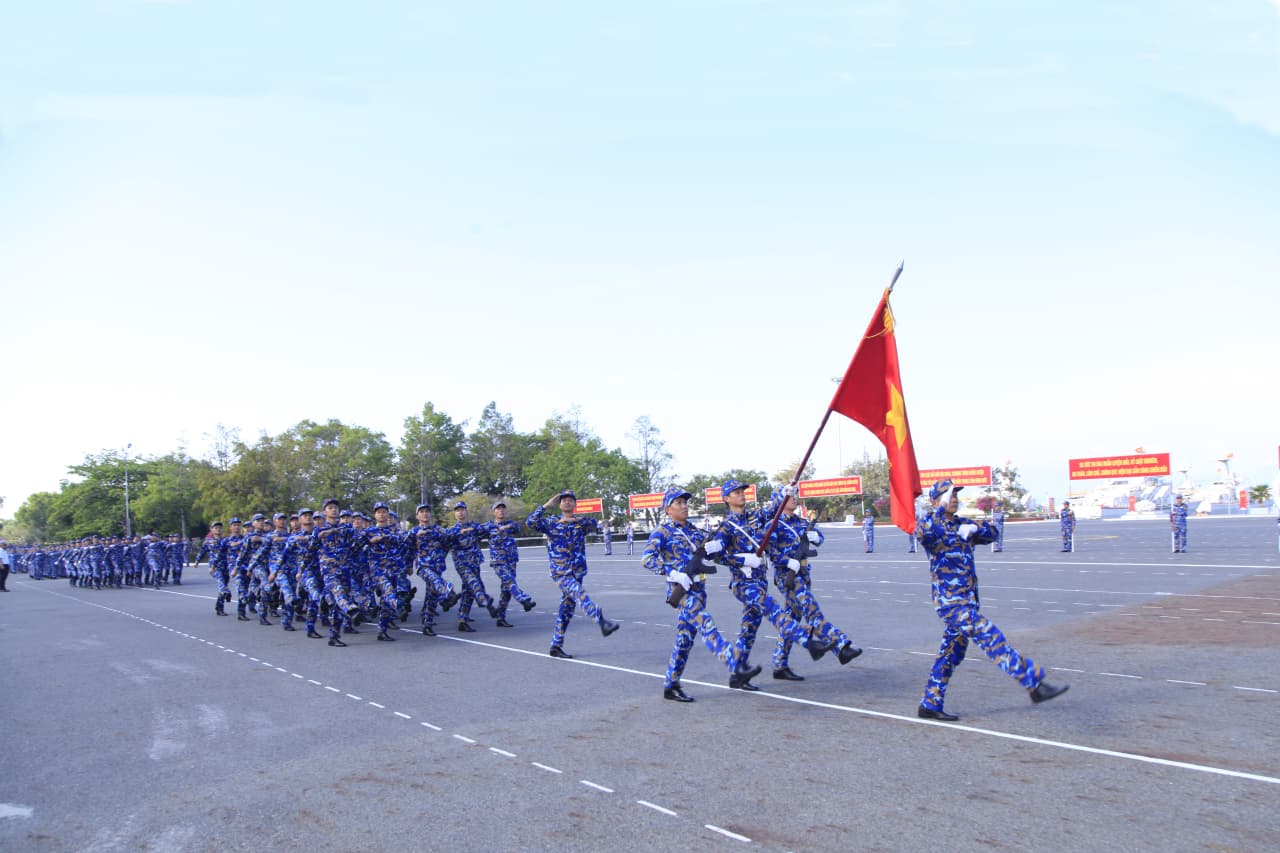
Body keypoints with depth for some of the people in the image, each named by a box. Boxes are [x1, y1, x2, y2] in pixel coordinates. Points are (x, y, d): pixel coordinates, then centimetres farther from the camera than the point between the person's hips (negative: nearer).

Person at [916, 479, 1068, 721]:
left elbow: (991, 534, 16)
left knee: (951, 654, 13)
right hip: (952, 603, -9)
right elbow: (924, 532, -34)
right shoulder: (931, 524, -11)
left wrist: (974, 528, -3)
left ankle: (929, 705, 21)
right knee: (992, 640, -11)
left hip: (967, 600, 9)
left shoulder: (961, 525, 13)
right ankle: (1035, 684, -6)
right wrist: (941, 509, -31)